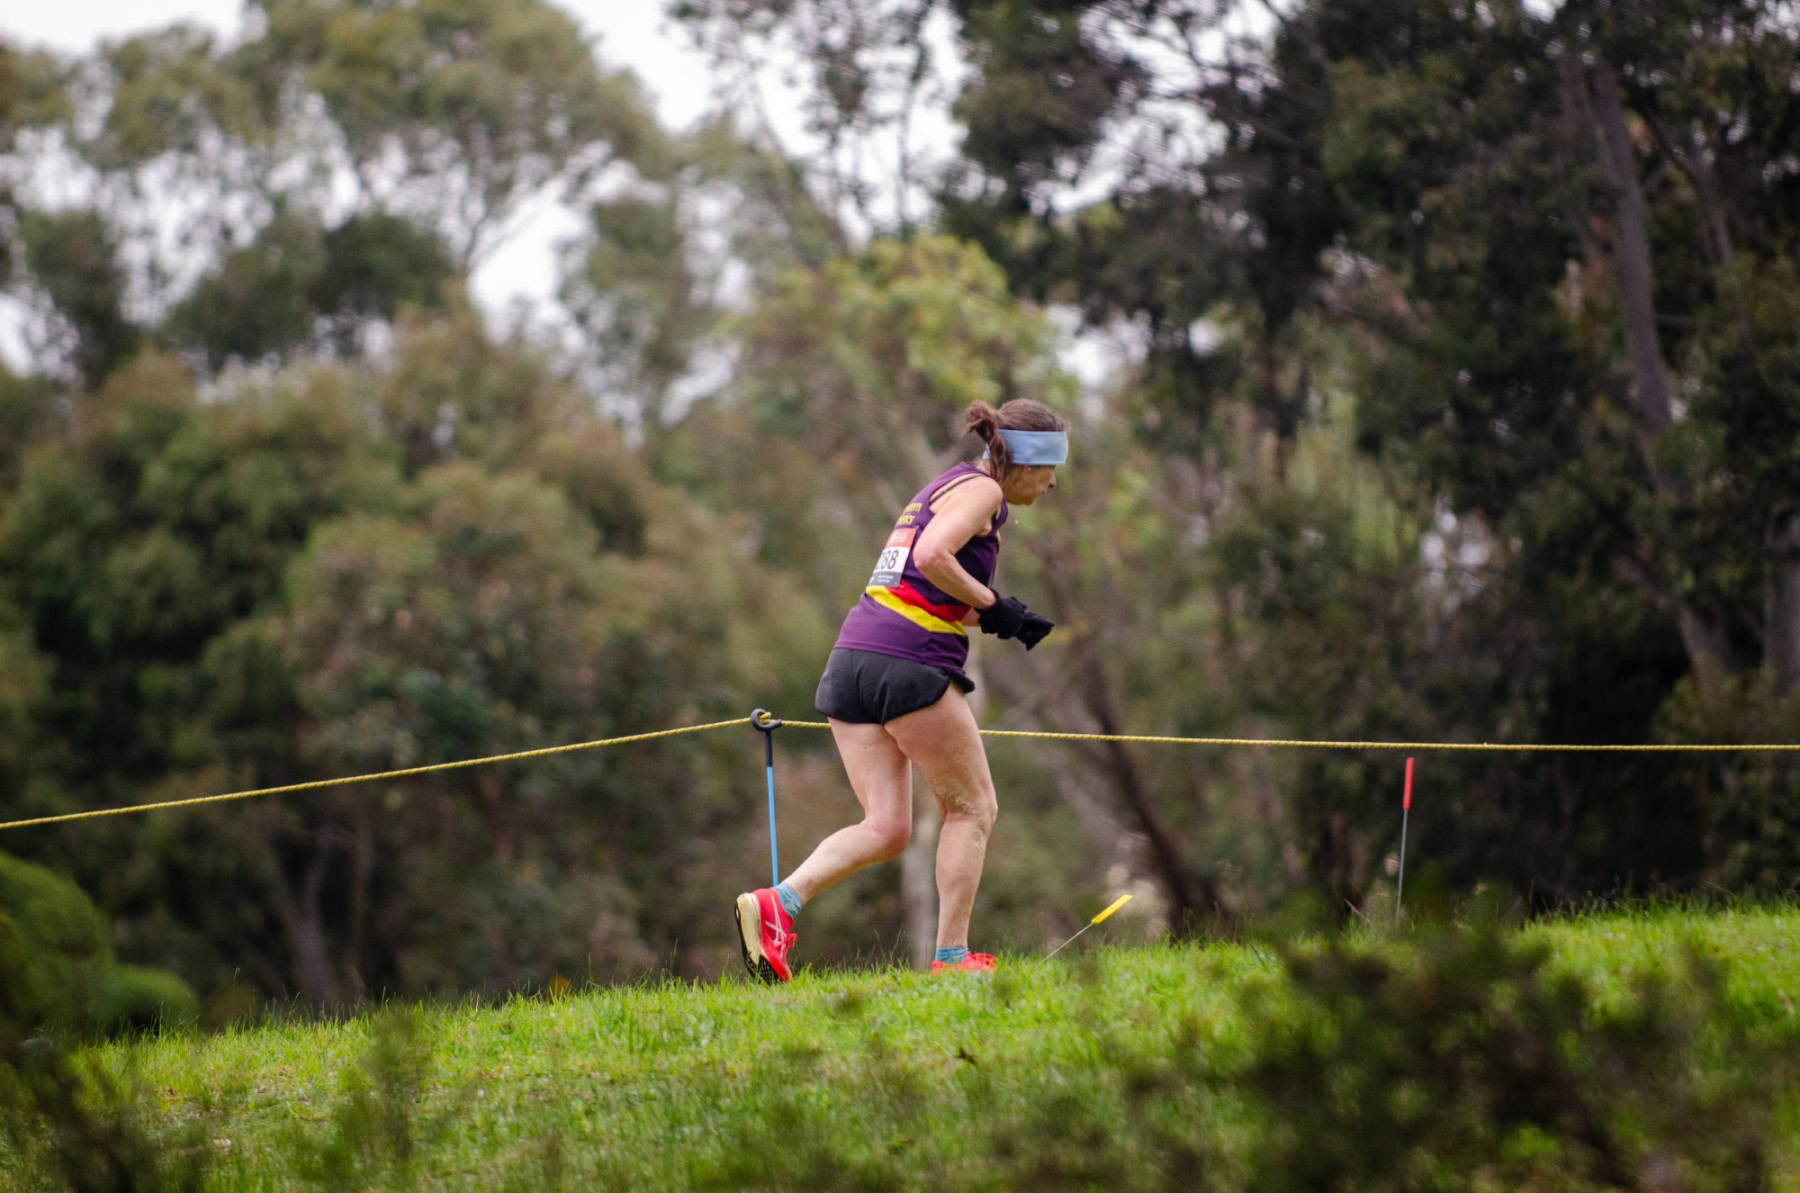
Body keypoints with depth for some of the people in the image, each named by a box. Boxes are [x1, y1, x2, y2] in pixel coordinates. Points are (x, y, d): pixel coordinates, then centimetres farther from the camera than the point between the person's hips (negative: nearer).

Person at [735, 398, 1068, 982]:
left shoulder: (945, 488, 26)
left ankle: (777, 902, -15)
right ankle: (952, 956, 4)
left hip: (852, 660, 8)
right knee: (972, 808, 6)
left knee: (886, 829, 4)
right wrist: (992, 606, -9)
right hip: (910, 663, -8)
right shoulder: (981, 490, -2)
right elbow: (932, 557, -19)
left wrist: (994, 616, 14)